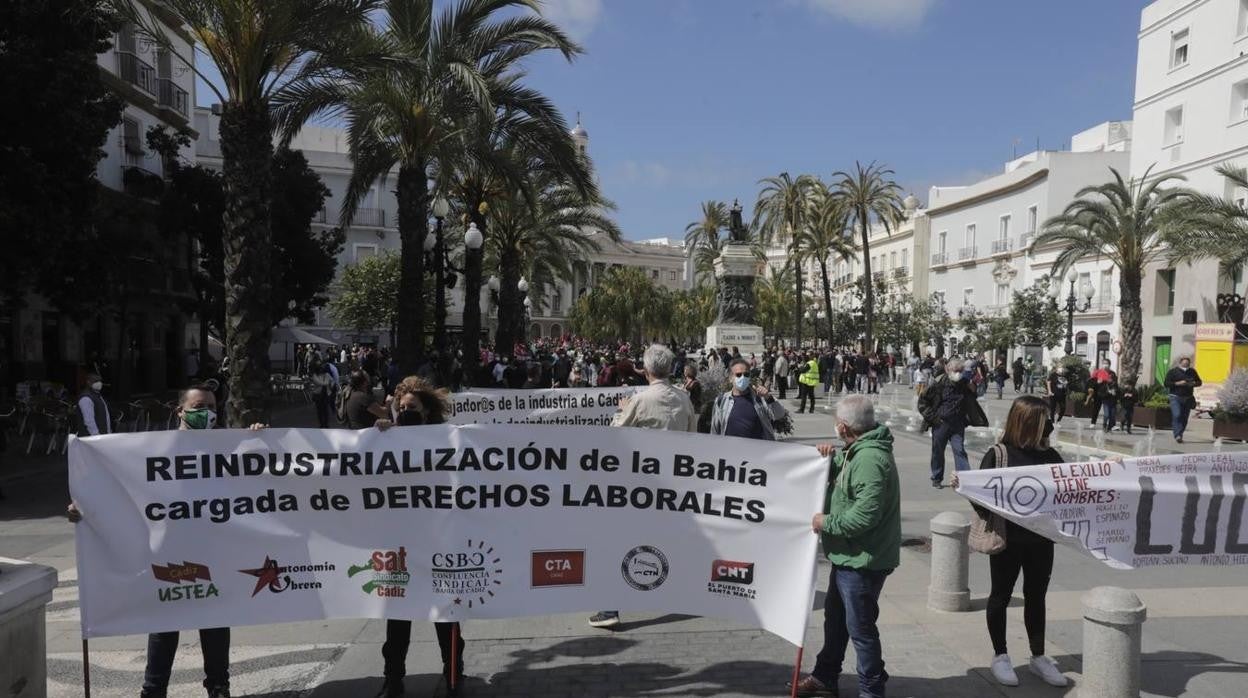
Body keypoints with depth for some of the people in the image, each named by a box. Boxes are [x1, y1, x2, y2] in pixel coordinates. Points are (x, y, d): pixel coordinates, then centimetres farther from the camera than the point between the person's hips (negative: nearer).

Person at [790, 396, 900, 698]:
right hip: (849, 555, 11)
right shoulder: (858, 450, 8)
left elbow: (865, 514, -30)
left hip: (863, 560, -11)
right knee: (835, 617, 22)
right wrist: (832, 457, 3)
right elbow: (844, 478, 23)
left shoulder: (870, 459, -26)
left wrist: (826, 523, -17)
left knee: (860, 627, 3)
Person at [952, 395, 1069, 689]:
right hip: (1007, 539, -4)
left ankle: (1039, 657, 31)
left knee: (1036, 597, 16)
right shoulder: (998, 455, -11)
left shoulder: (1051, 456, 3)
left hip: (1041, 540, 4)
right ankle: (1000, 656, 25)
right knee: (1001, 596, 10)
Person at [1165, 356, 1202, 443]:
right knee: (1176, 416, -18)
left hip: (1188, 398, 4)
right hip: (1175, 397, -4)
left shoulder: (1192, 372, 11)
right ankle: (1177, 435, -22)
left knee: (1184, 418, 5)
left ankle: (1180, 435, 15)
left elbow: (1199, 382, 18)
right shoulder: (1172, 371, -1)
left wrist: (1193, 384, -5)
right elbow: (1166, 384, -5)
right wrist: (1178, 383, -19)